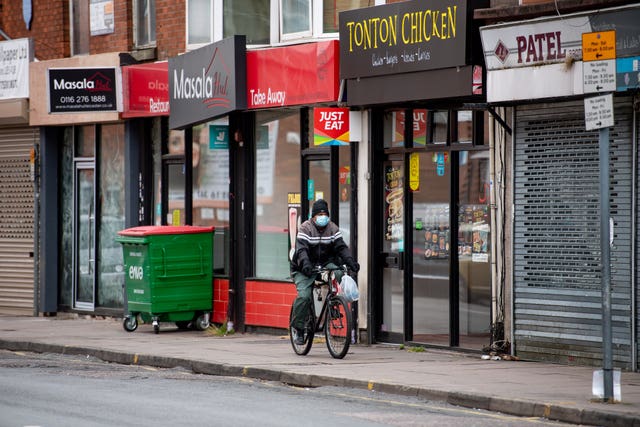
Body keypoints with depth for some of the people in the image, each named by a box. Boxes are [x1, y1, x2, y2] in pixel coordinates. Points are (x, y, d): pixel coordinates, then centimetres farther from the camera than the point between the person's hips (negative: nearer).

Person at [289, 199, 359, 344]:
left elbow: (341, 247, -7)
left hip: (325, 264, 3)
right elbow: (301, 249, -24)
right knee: (304, 296, -20)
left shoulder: (332, 228, 1)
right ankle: (298, 328, -7)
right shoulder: (305, 228, -11)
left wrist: (350, 261, -25)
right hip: (304, 269, -3)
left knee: (337, 273, -29)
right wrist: (305, 264, -43)